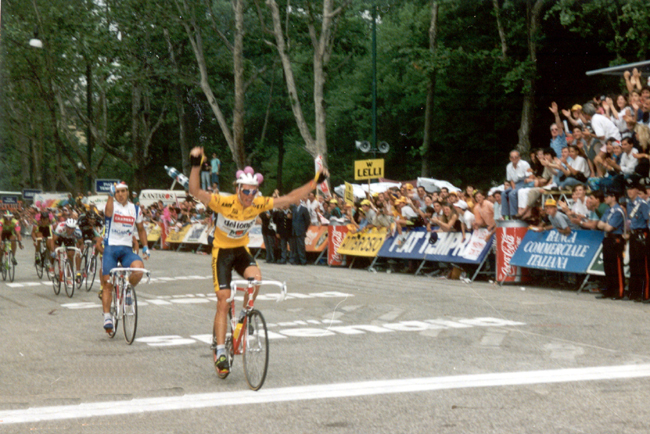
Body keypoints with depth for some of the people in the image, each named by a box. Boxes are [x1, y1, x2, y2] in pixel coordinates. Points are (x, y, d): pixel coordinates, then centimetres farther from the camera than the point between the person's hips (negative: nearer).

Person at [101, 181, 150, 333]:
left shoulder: (136, 209, 10)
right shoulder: (112, 206, -1)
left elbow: (141, 229, 22)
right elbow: (108, 213, -27)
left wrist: (145, 246, 12)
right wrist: (110, 196, -41)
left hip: (127, 249, 2)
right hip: (110, 248, -2)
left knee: (139, 268, -27)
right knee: (107, 283, -4)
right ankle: (107, 317, 5)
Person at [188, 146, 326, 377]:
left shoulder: (258, 204, -14)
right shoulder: (225, 202, -25)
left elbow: (289, 199, -6)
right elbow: (196, 192, -35)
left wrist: (315, 182, -10)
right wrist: (196, 165, -49)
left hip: (242, 249, 3)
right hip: (222, 251, -3)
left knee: (256, 278, -29)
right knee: (223, 302, -8)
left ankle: (245, 315, 0)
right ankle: (220, 352, -1)